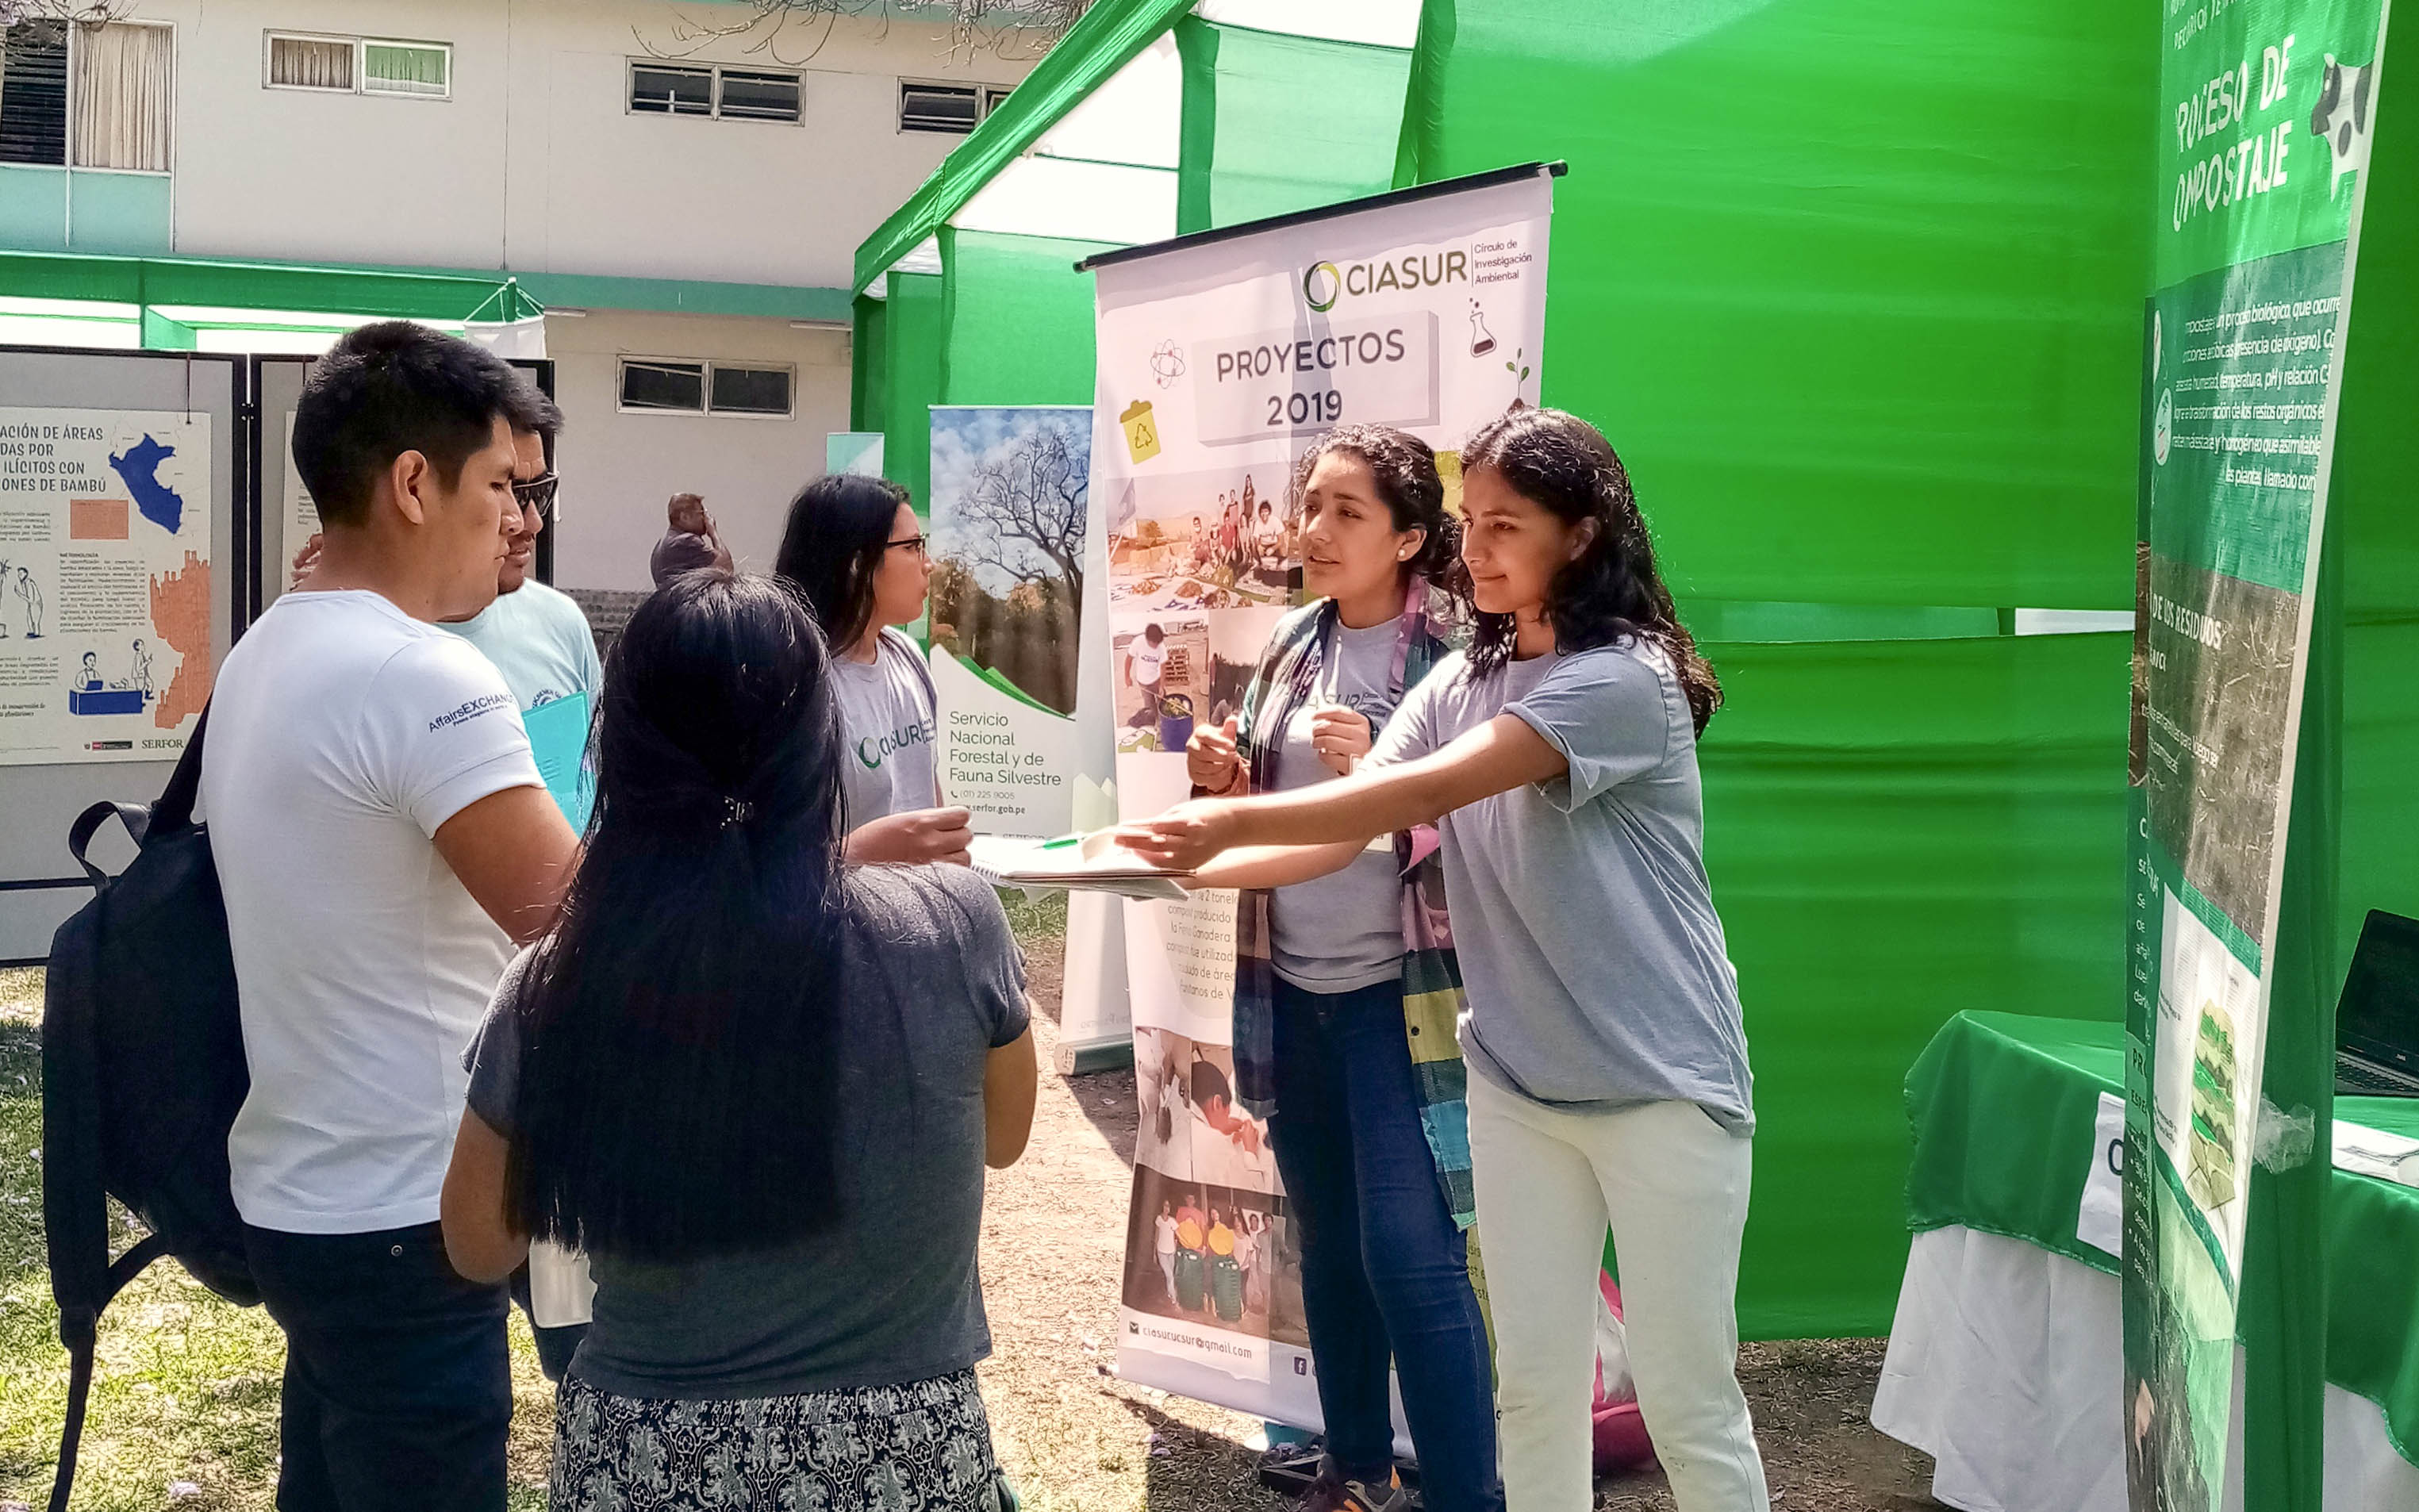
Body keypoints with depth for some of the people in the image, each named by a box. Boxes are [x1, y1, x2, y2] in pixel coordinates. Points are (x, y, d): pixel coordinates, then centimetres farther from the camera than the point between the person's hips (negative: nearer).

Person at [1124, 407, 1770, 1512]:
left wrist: (1230, 821, -34)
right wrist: (1190, 861, -18)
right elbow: (1344, 833, -2)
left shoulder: (1626, 678, -17)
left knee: (1688, 1401, 5)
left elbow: (1427, 792, -28)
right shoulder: (1459, 685, 6)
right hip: (1517, 1084, 6)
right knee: (1532, 1386, 12)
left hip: (1662, 1087, -6)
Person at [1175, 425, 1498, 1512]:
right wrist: (1222, 781, -2)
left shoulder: (1450, 652, -10)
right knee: (1327, 1243, 16)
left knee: (1412, 1257, -9)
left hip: (1399, 989, -6)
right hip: (1294, 985, 6)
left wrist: (1378, 768, -25)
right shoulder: (1293, 642, 8)